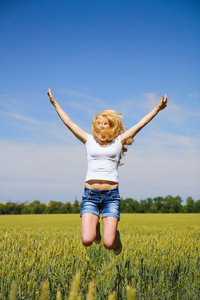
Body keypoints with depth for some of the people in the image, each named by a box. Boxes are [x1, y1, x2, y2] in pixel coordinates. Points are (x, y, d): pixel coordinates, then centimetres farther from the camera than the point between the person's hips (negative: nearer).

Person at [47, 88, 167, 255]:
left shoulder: (119, 141, 10)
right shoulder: (89, 140, 11)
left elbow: (141, 124, 10)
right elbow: (68, 122, 17)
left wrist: (158, 108, 7)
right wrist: (55, 103, 21)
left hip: (111, 195, -1)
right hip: (90, 195, 1)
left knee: (108, 244, -10)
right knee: (87, 241, -13)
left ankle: (115, 235, 28)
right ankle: (95, 226, 23)